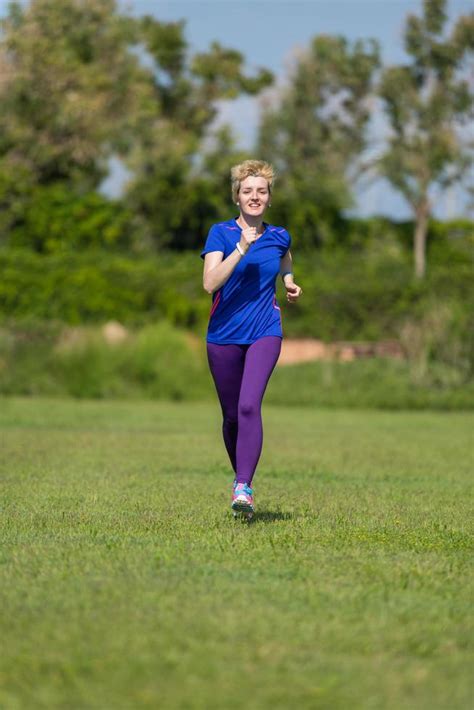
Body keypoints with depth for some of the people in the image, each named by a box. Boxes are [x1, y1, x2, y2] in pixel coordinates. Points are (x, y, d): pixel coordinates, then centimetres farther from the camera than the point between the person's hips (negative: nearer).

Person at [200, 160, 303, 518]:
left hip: (265, 333, 0)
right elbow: (210, 283, -21)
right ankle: (241, 477, 34)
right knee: (232, 415, 10)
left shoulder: (279, 237, 4)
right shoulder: (221, 233, -5)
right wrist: (241, 249, -29)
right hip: (224, 334, 0)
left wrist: (290, 284, 11)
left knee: (249, 406, -20)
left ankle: (244, 489, -24)